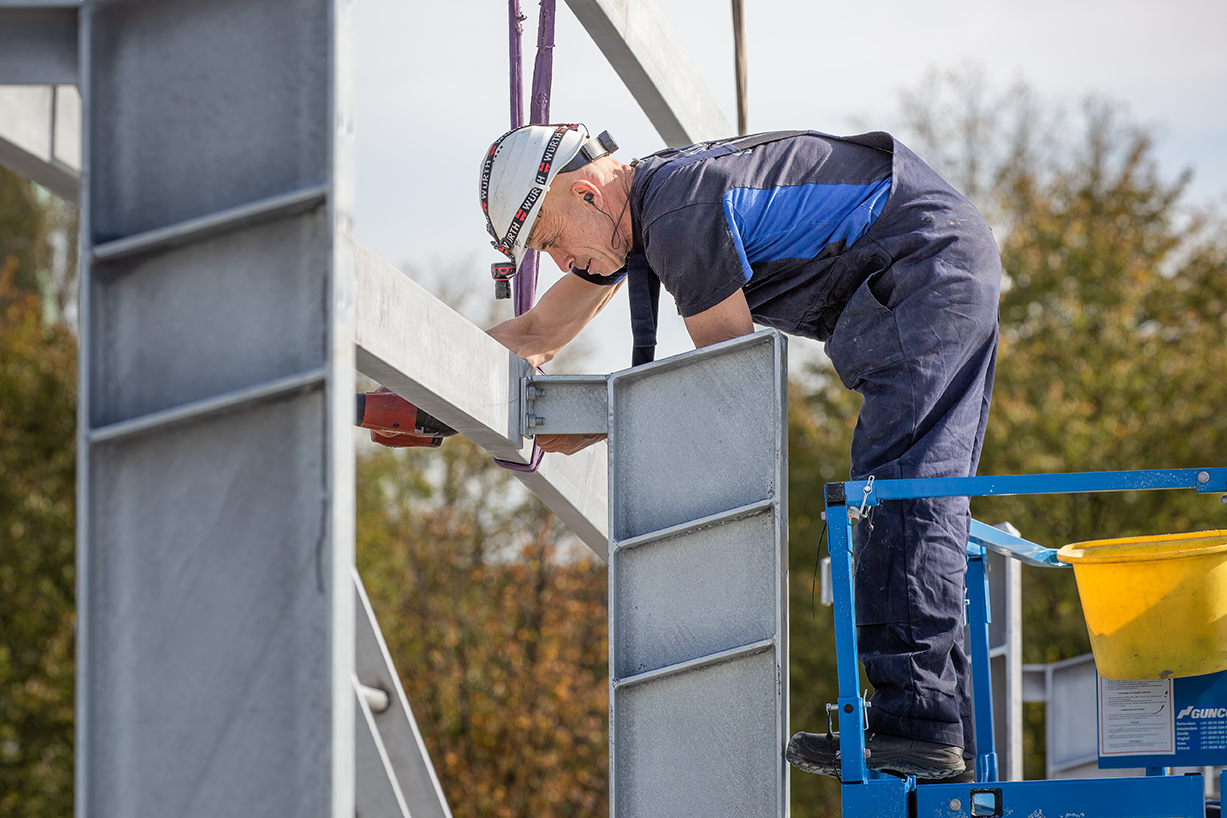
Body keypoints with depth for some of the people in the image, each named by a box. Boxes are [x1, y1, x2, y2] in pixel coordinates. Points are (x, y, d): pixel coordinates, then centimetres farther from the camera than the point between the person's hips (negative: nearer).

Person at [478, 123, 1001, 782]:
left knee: (898, 492, -16)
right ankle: (946, 738, 5)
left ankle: (920, 729, -22)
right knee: (923, 495, 7)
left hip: (928, 263, -11)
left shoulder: (682, 214, -20)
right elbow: (537, 335, 20)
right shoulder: (639, 200, 11)